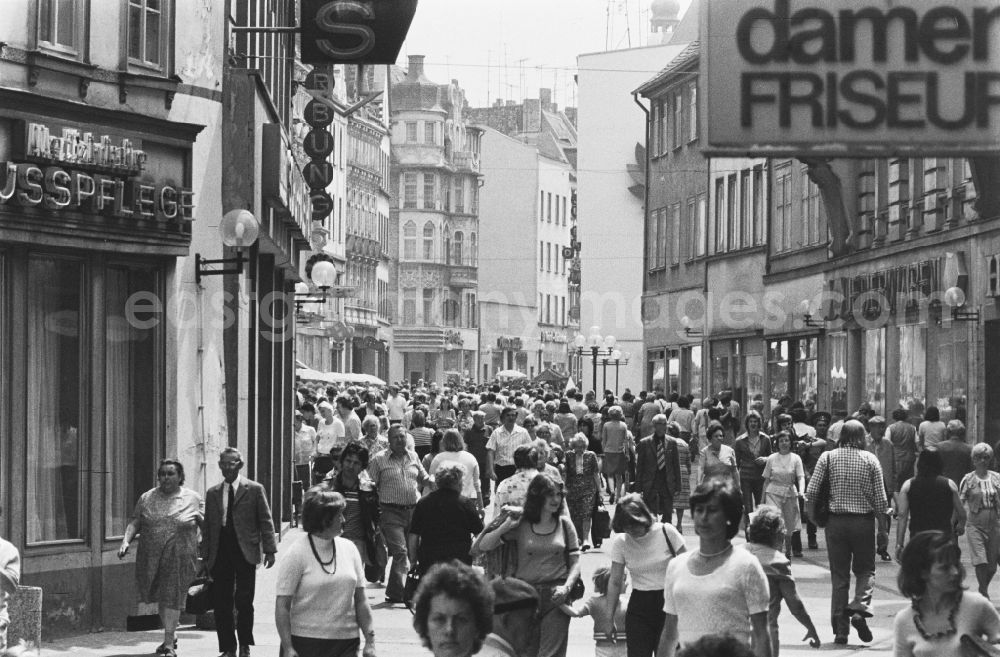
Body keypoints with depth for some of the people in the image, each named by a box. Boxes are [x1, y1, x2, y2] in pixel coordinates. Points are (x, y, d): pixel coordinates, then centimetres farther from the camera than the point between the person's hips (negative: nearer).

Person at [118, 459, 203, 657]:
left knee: (172, 598, -8)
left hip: (179, 558, -3)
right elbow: (134, 522, 4)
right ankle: (172, 635, 32)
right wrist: (126, 541, -11)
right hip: (151, 557, 3)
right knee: (160, 598, 12)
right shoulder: (147, 498, 7)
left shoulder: (193, 499, 2)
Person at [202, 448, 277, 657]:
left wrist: (269, 550, -6)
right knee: (221, 604, 1)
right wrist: (205, 556, 10)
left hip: (245, 552, -3)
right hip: (219, 554, 3)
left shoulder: (254, 490, 4)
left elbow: (266, 522, 1)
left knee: (244, 601, -4)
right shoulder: (212, 493, 13)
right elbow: (207, 527, 15)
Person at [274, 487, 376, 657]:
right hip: (306, 643, -4)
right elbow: (282, 606, -9)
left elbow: (360, 600, 11)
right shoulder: (296, 553, -7)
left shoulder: (348, 549, 8)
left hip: (346, 643, 4)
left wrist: (370, 641, 5)